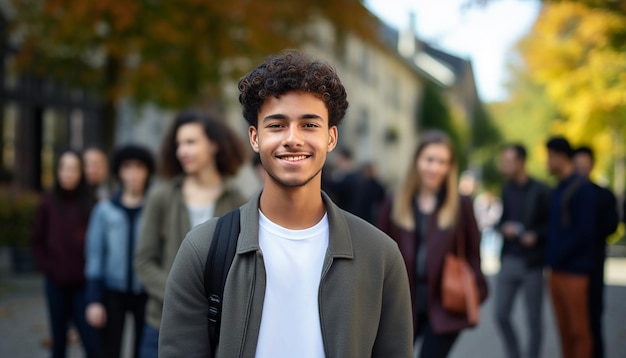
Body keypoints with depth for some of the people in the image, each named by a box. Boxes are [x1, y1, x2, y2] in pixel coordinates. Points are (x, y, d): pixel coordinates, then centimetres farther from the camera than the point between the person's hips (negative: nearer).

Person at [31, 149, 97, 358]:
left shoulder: (90, 204, -3)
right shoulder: (48, 203, 1)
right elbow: (38, 242, 7)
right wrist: (49, 269, -2)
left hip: (83, 285, -2)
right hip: (56, 284, 2)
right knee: (59, 340, 12)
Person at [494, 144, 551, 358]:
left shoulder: (540, 191, -7)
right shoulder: (507, 190, 9)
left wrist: (536, 235, -21)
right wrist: (503, 228, -4)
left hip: (532, 263, -5)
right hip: (508, 260, 5)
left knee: (533, 320, 6)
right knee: (501, 315, 5)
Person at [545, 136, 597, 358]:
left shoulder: (581, 188, -10)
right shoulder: (558, 190, 15)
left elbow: (585, 231, -16)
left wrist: (557, 256, -13)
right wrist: (549, 256, 6)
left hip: (574, 272, -8)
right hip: (557, 271, 8)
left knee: (579, 330, -1)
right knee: (564, 330, 12)